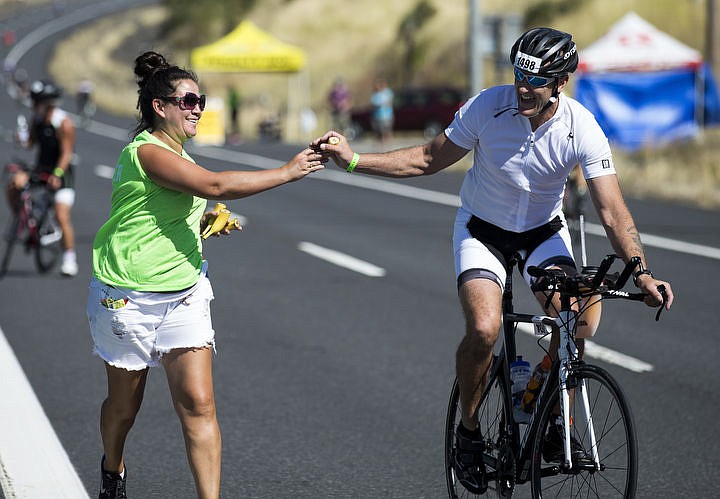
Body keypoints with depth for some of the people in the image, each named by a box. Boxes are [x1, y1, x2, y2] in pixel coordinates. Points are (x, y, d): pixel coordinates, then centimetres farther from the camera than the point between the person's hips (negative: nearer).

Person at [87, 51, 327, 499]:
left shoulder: (176, 154, 11)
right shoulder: (147, 152, -18)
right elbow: (216, 185, -30)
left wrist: (205, 222, 7)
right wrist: (288, 172, -27)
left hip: (184, 296, 7)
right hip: (128, 297, -7)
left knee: (199, 404, -8)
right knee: (125, 404, 12)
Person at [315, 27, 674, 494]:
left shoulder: (581, 128, -23)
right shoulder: (488, 106, -23)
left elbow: (613, 210, -26)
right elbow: (429, 159, -10)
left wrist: (642, 272, -40)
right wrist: (353, 160, -17)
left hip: (544, 230, 1)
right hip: (483, 228, -1)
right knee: (484, 329, -25)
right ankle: (469, 430, 0)